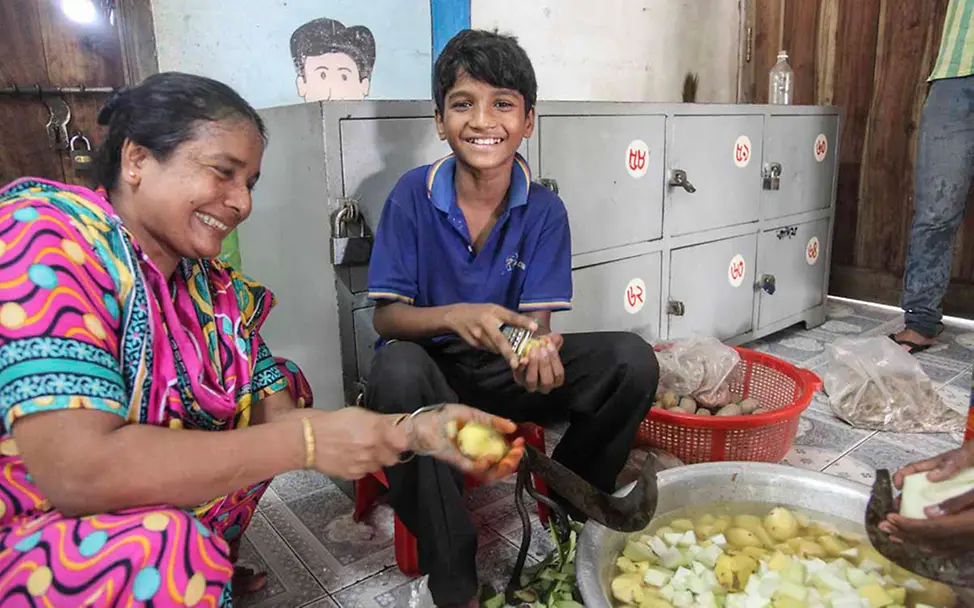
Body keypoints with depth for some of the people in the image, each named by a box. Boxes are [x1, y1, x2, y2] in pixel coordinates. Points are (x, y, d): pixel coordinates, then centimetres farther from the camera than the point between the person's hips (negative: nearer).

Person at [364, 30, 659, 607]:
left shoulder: (545, 210, -6)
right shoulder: (412, 195, -10)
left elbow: (538, 320, -9)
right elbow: (387, 316, -11)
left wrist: (540, 350, -34)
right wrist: (454, 317, -32)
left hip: (507, 368, 2)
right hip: (431, 367, -2)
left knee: (632, 358, -17)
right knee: (396, 370, -38)